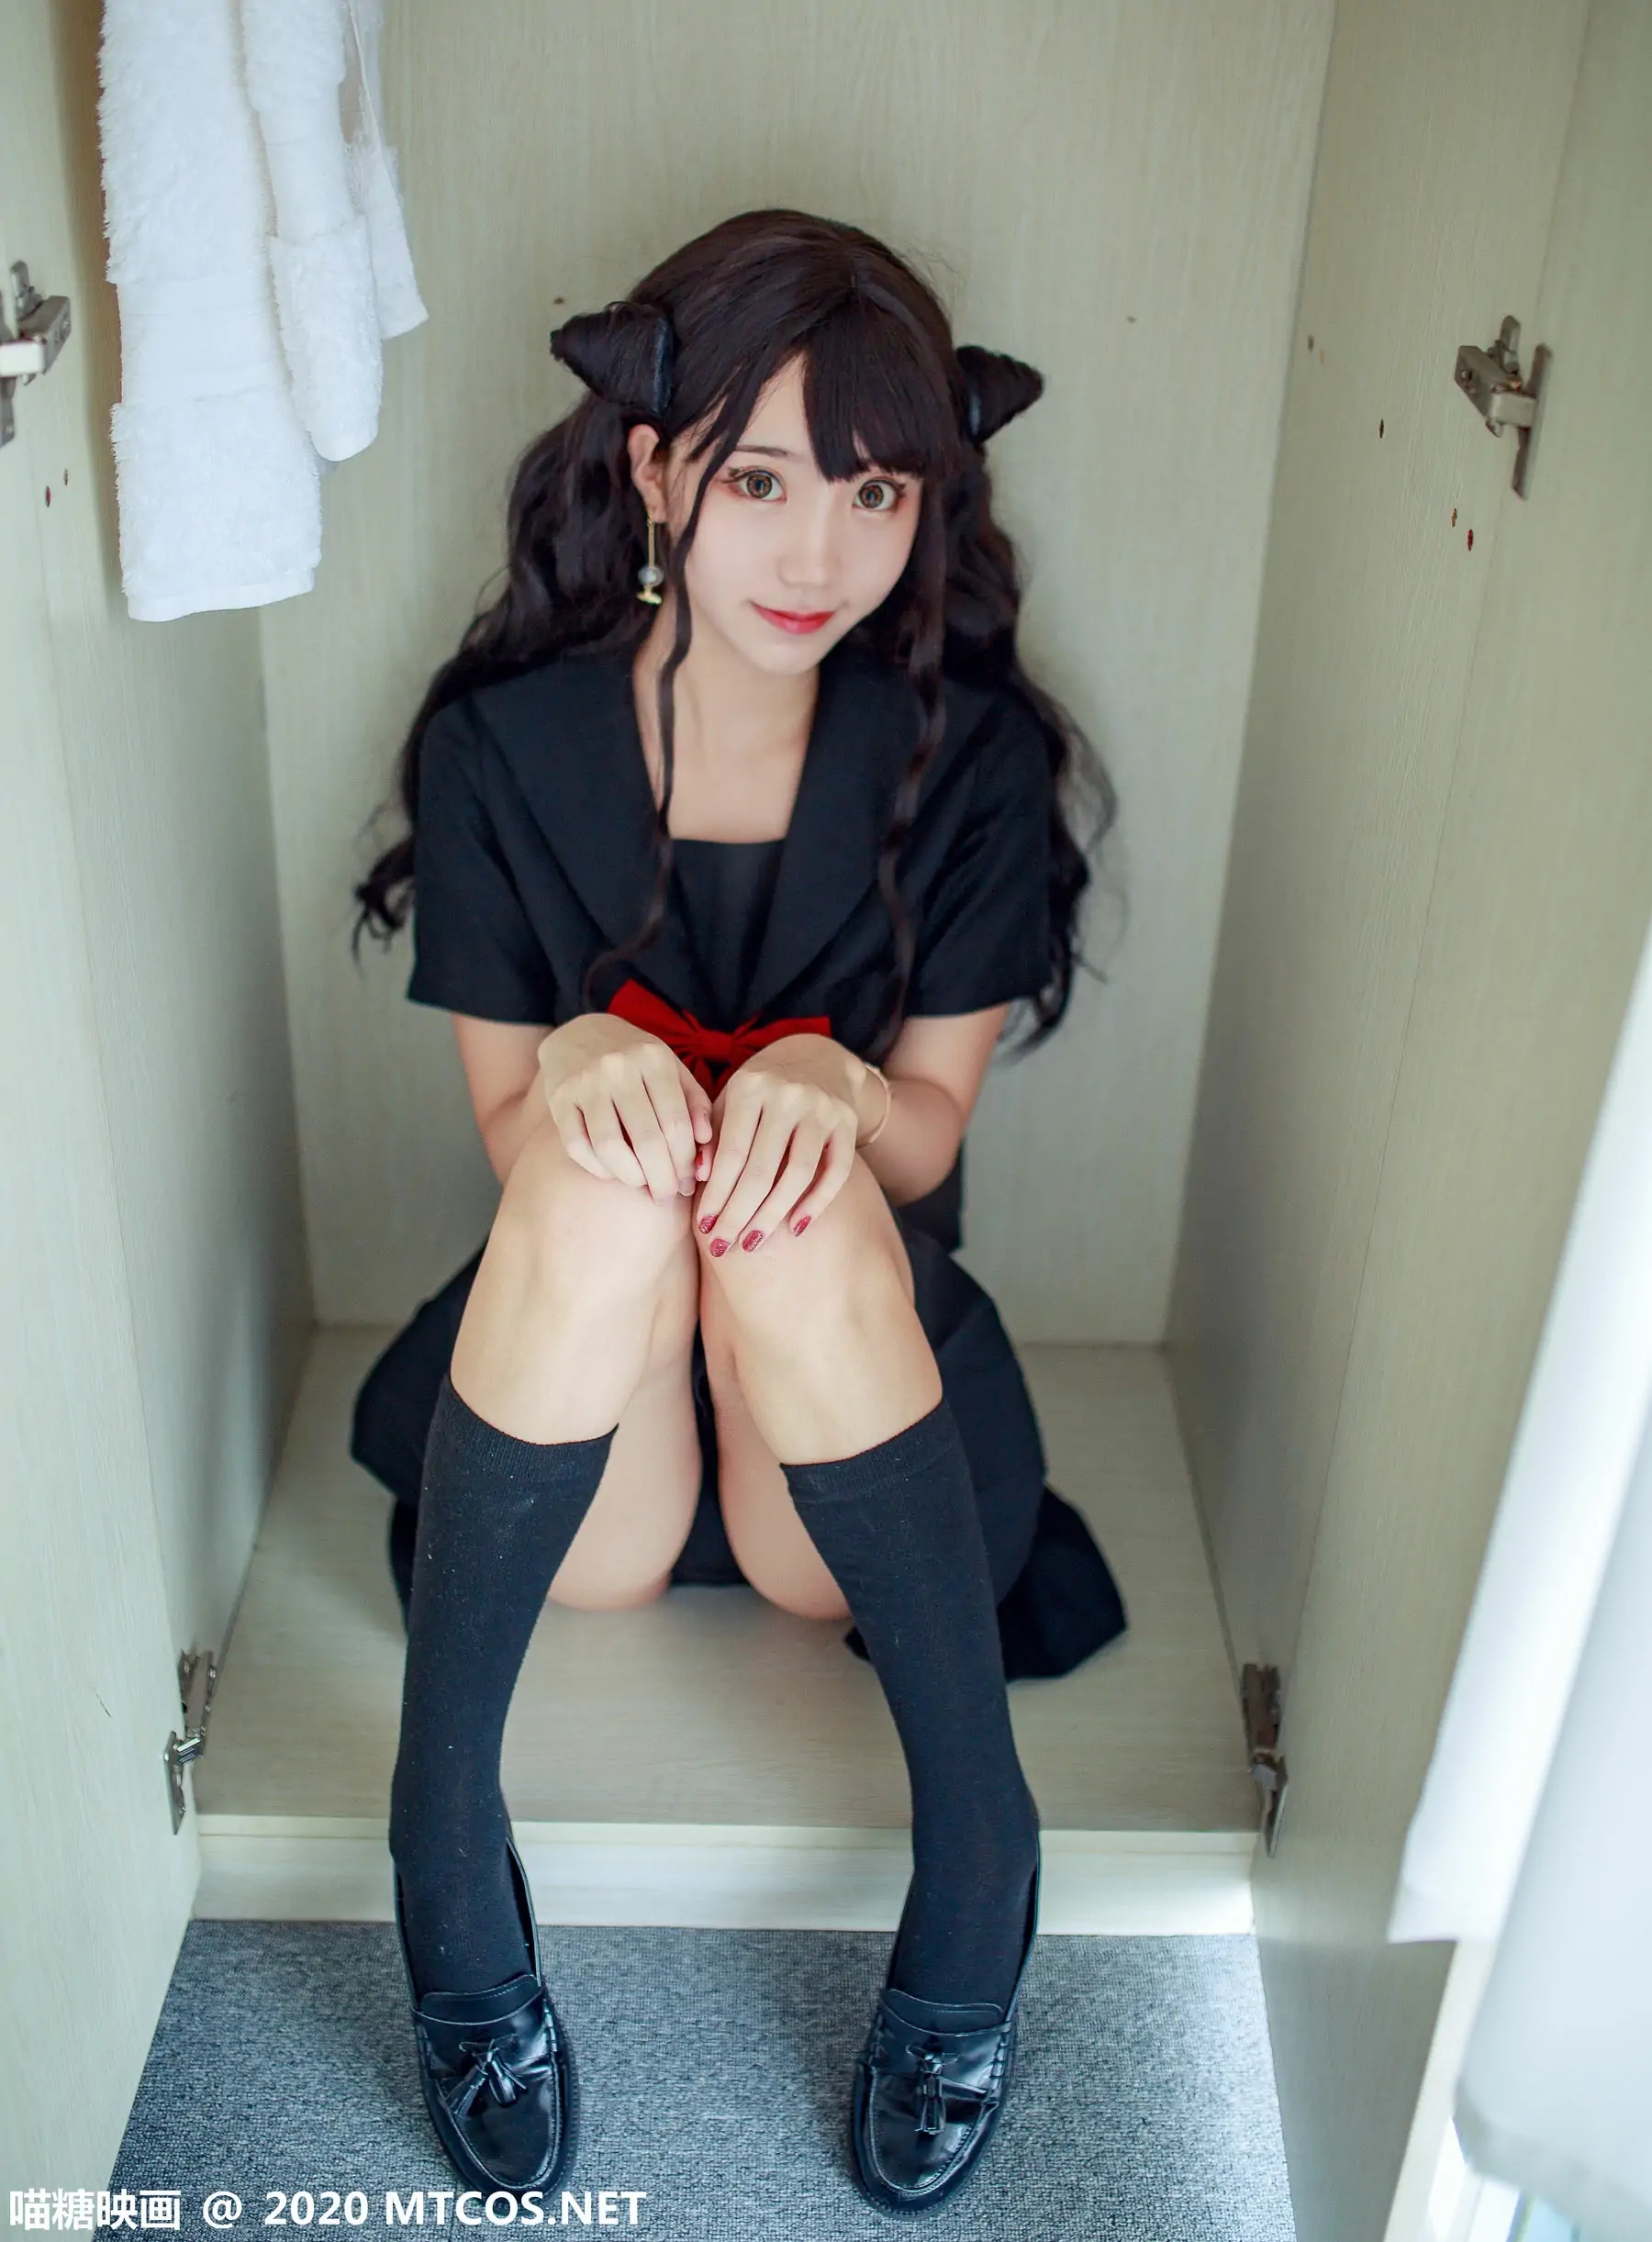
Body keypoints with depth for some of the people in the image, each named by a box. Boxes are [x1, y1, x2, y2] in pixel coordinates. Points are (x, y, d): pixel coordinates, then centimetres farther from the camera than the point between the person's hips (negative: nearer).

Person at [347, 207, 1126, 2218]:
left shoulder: (969, 754, -6)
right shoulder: (503, 743, -6)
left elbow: (927, 1139, -3)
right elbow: (511, 1141, -3)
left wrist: (835, 1087, -27)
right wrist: (575, 1073, -28)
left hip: (855, 1367, 0)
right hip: (578, 1457, 0)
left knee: (805, 1195, -33)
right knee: (607, 1157, -32)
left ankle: (976, 1865, -24)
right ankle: (445, 1836, -23)